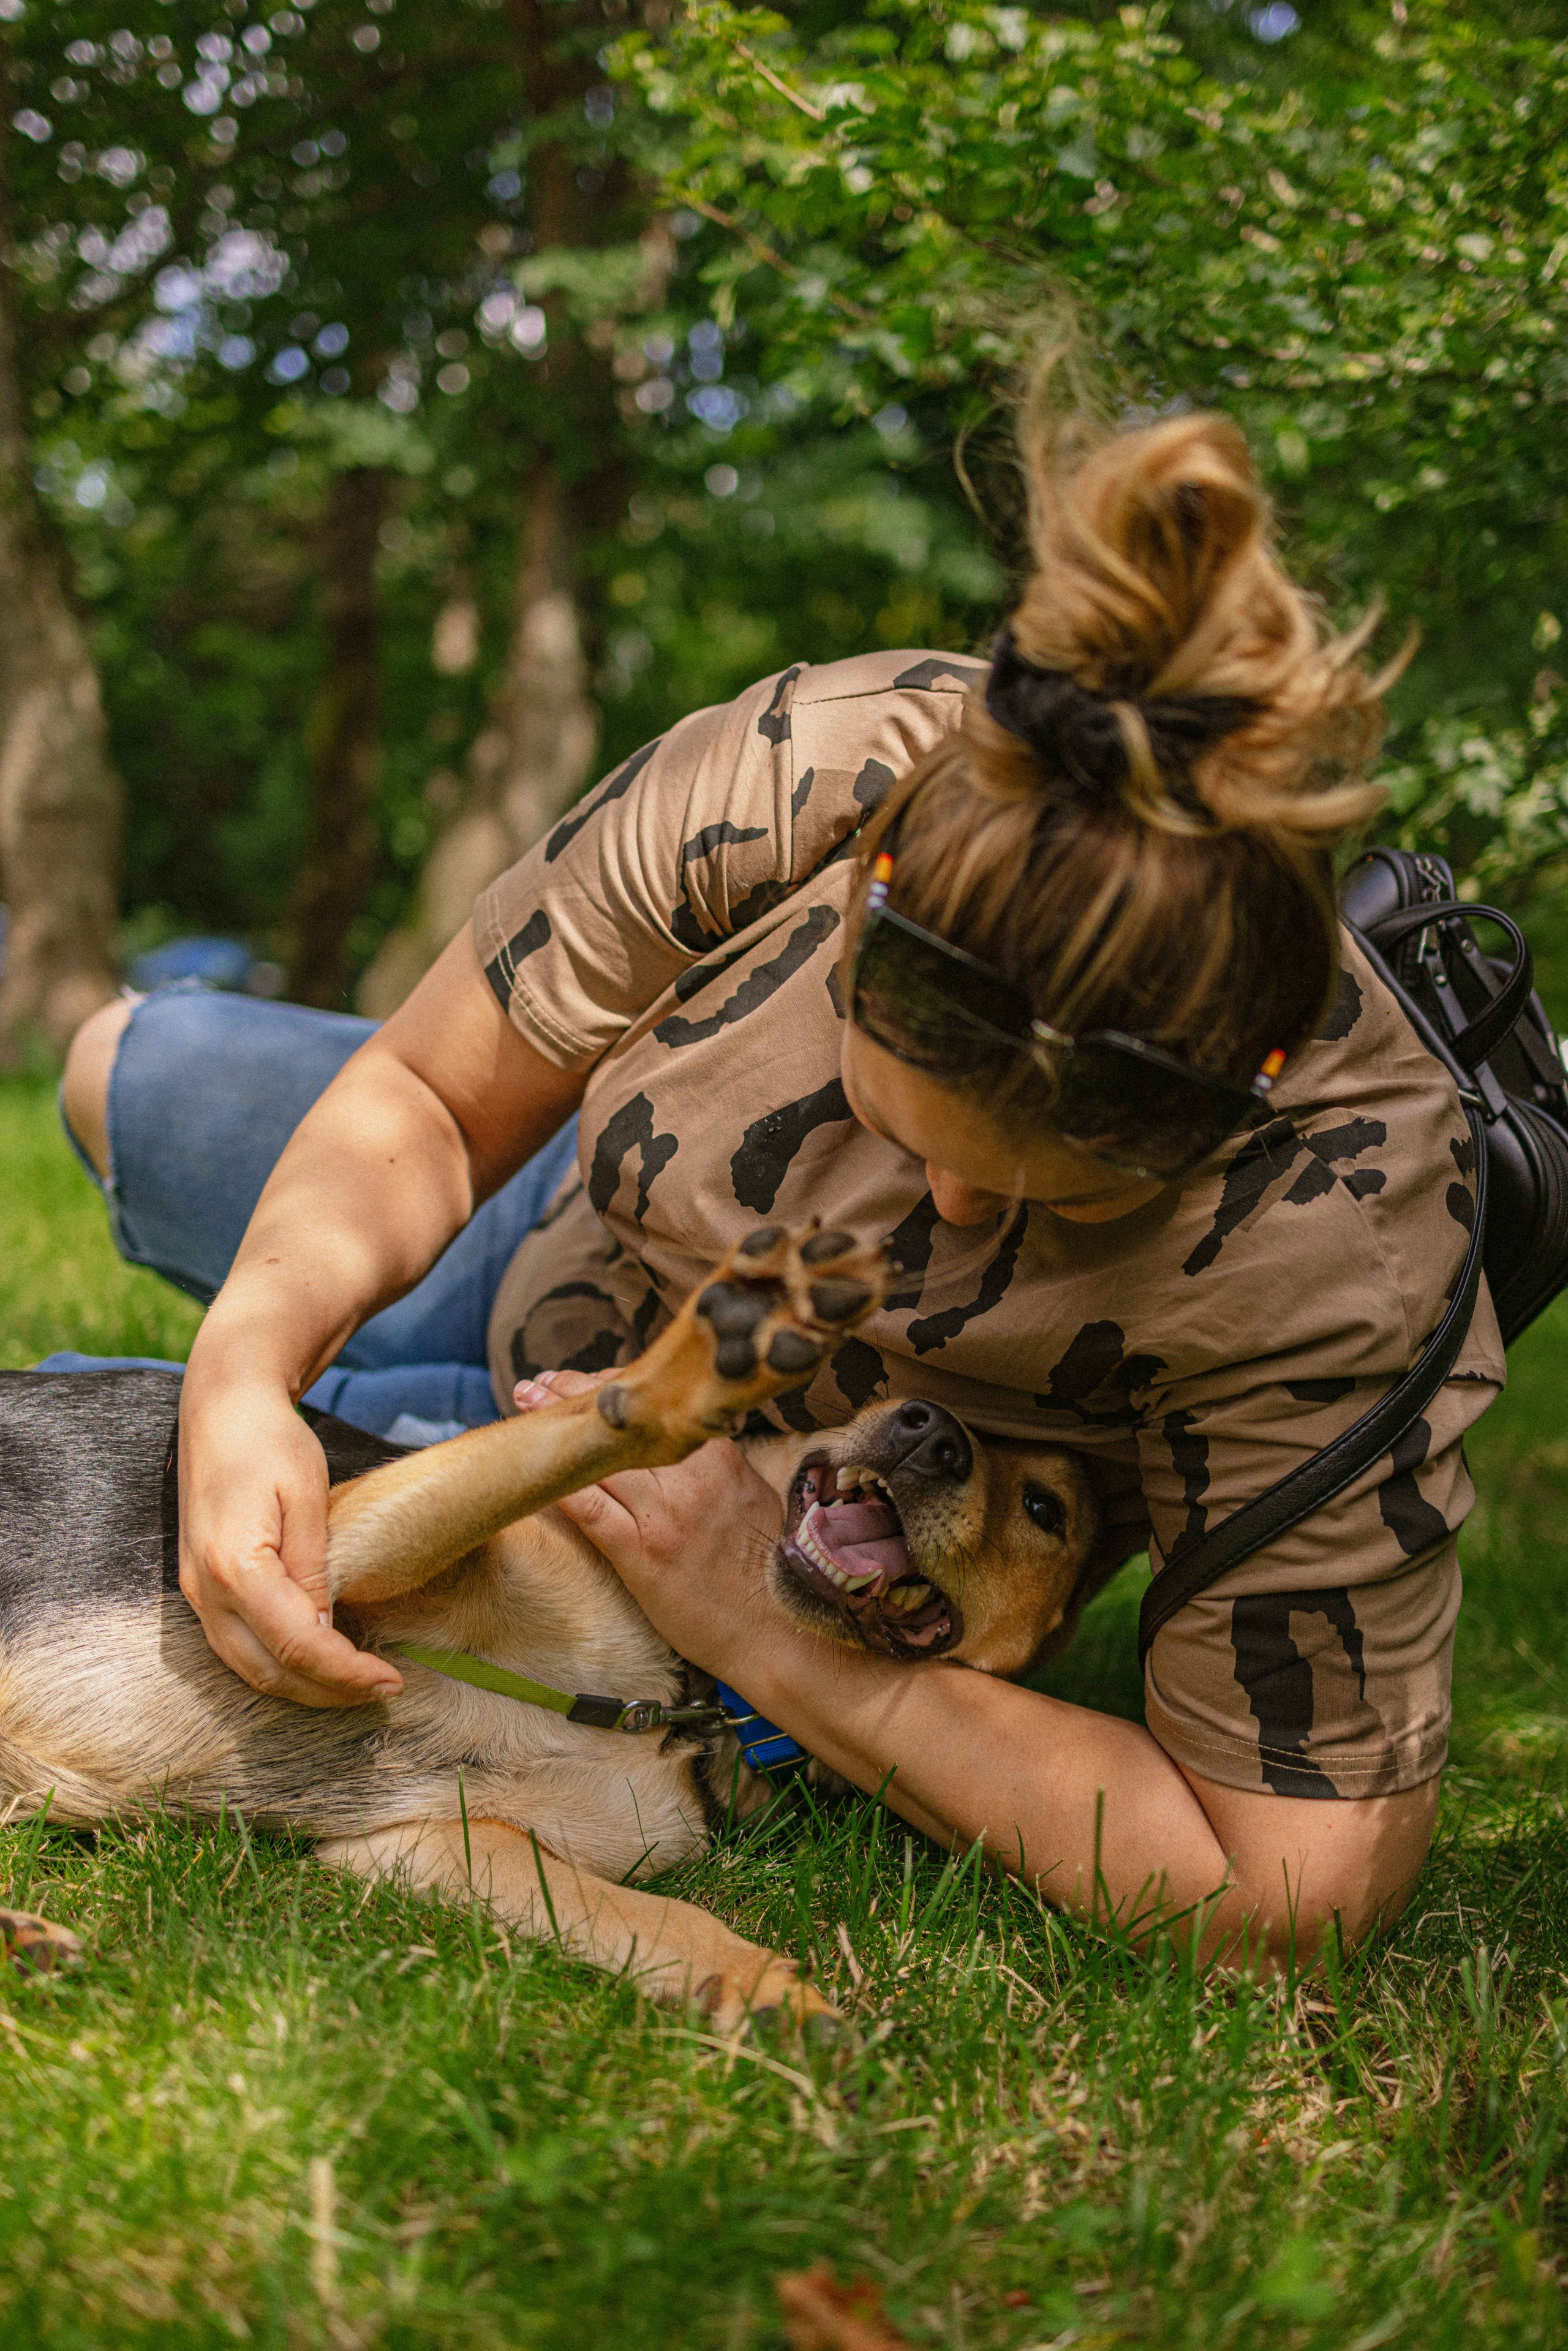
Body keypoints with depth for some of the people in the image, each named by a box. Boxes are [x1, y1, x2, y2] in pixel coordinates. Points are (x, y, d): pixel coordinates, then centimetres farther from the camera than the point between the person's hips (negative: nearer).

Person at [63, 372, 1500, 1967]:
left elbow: (1296, 1894, -39)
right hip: (573, 1286, 3)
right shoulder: (800, 775, -37)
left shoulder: (1335, 1234, -43)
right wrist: (247, 1365, -40)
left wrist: (771, 1639, -40)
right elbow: (427, 1097, -20)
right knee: (126, 1073, 21)